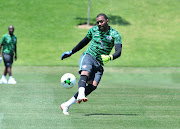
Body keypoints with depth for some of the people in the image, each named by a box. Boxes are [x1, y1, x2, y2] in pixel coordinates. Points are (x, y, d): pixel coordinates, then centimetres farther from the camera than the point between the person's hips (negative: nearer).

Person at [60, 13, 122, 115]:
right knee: (85, 73, -35)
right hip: (88, 56, 1)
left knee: (93, 85, -21)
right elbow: (84, 42, 25)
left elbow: (118, 52, -12)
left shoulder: (115, 34, -1)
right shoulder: (94, 30, 9)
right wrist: (71, 52, 30)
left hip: (99, 64, 0)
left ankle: (66, 105, -20)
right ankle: (81, 94, -60)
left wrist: (110, 57, -34)